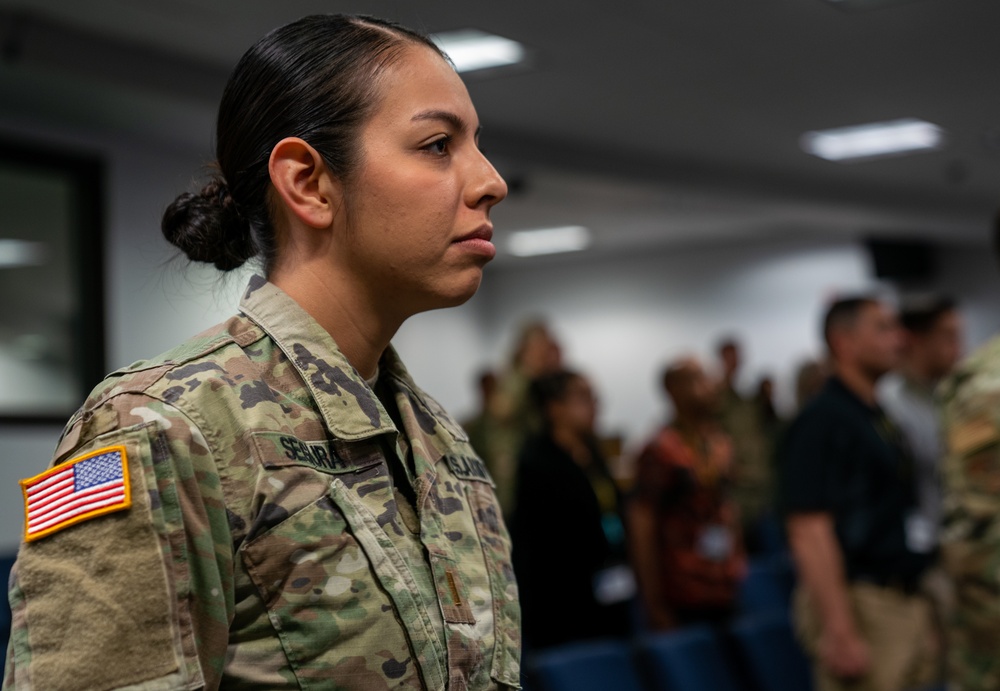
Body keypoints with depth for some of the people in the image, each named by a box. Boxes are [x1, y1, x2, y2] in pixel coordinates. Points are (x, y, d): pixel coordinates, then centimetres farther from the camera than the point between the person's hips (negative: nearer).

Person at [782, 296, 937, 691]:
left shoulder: (882, 418, 15)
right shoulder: (821, 421, -13)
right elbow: (809, 533, -21)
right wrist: (841, 632, -25)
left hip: (908, 599, 9)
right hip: (860, 605, -9)